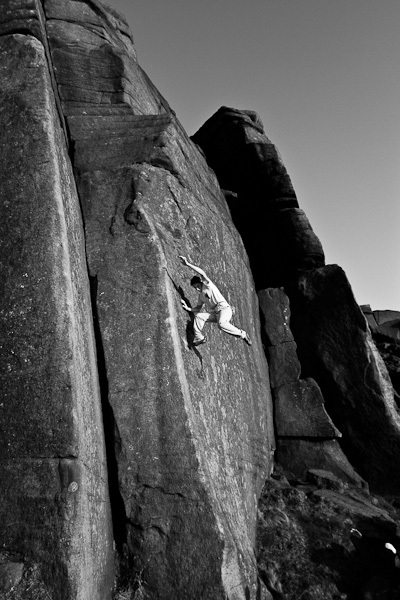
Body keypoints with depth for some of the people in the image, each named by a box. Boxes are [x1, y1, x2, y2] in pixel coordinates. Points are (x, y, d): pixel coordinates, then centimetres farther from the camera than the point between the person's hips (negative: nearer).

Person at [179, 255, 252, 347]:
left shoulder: (208, 285, 1)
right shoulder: (201, 295, 21)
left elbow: (201, 273, -14)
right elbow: (199, 308, 23)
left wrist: (187, 264, -16)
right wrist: (188, 308, 6)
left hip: (224, 309, -7)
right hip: (214, 313, 7)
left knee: (221, 323, -37)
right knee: (198, 315, -12)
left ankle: (242, 334, -21)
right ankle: (199, 337, -2)